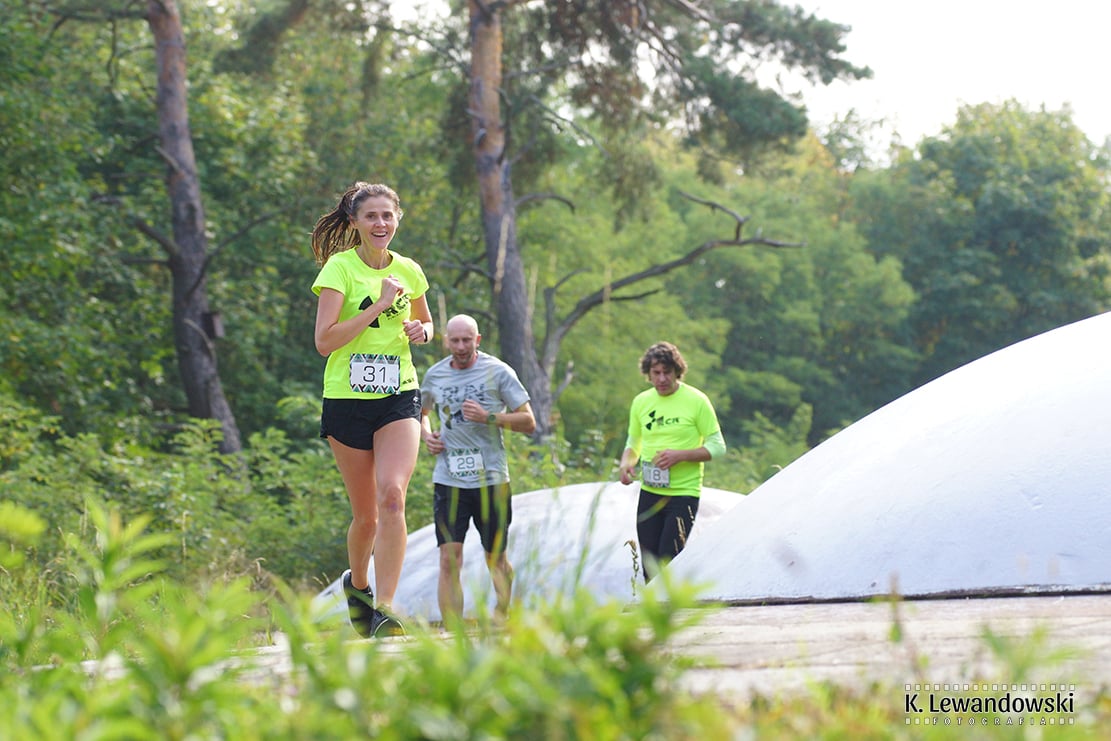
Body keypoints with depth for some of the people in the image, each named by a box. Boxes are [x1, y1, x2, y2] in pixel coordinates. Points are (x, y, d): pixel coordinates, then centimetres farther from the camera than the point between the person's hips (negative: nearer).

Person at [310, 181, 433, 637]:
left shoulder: (408, 271, 7)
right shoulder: (340, 268, -6)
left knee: (392, 496, -20)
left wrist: (422, 331, 2)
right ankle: (357, 583, 36)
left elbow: (425, 323, 26)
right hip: (347, 400, -2)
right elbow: (324, 340, -17)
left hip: (399, 398, 2)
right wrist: (379, 304, -19)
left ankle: (386, 609, -21)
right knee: (366, 514, 5)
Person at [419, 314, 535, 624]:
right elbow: (420, 412, 28)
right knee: (449, 560, -9)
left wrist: (488, 417, -15)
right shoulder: (434, 375, 8)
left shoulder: (497, 372, -1)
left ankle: (500, 618, 30)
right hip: (448, 480, 2)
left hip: (491, 479, -1)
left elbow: (528, 422, -1)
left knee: (496, 558, 10)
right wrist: (426, 435, 6)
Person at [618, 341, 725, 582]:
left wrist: (680, 455, -19)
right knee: (649, 565, 4)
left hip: (684, 493, -5)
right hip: (649, 493, 5)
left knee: (669, 564, -16)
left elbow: (717, 447, -4)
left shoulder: (696, 401, -7)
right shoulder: (641, 402, 7)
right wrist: (626, 462, -3)